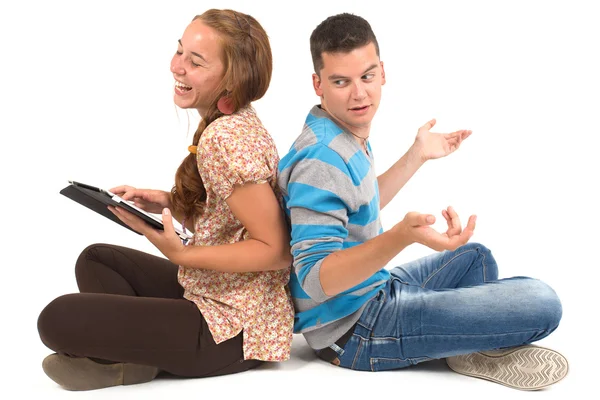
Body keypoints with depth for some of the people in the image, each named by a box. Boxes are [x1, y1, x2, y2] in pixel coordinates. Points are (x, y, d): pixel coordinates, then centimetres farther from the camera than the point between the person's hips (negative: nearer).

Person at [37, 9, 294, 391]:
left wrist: (180, 254, -30)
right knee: (96, 258, 21)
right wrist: (165, 201, 3)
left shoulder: (226, 138, -23)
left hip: (235, 329, -10)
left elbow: (274, 251, -23)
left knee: (58, 319, -16)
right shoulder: (236, 122, 7)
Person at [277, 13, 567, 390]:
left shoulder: (348, 135, 6)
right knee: (542, 302, -18)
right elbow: (315, 280, -31)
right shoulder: (322, 158, -25)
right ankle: (471, 353, 8)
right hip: (352, 330, -10)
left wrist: (417, 155, 22)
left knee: (475, 257, 31)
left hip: (373, 292, 10)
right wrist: (402, 236, -45)